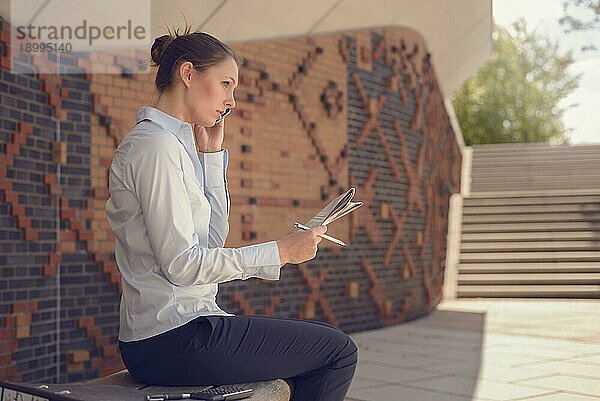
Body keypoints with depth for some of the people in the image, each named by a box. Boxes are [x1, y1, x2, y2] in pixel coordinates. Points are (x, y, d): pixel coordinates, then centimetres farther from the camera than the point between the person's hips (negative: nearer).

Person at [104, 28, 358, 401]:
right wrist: (280, 252, -16)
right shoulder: (156, 146, -15)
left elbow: (214, 237, 13)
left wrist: (212, 154, 9)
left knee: (325, 339, 19)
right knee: (338, 351, -3)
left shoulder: (173, 143, 16)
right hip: (174, 341, -10)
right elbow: (180, 264, -21)